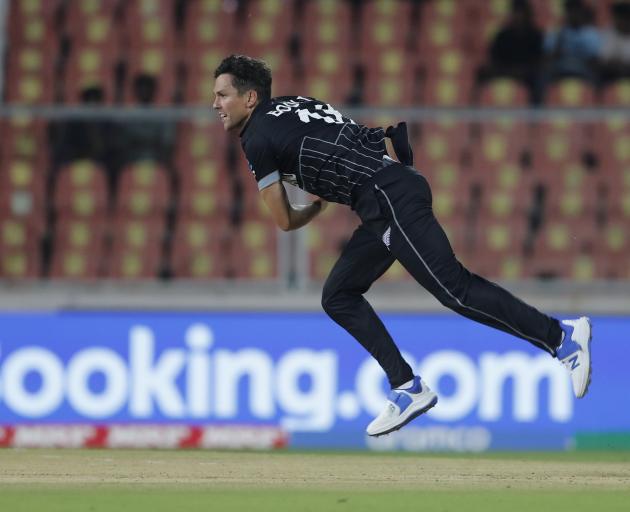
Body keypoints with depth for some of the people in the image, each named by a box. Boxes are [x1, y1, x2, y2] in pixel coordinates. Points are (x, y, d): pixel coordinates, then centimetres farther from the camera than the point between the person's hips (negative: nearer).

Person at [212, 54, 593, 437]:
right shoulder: (292, 106, 24)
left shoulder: (257, 138, -2)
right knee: (338, 297, 12)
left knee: (454, 288, -16)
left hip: (389, 197, -10)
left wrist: (317, 209, 23)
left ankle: (561, 336, -19)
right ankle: (408, 388, 6)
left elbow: (285, 221, 2)